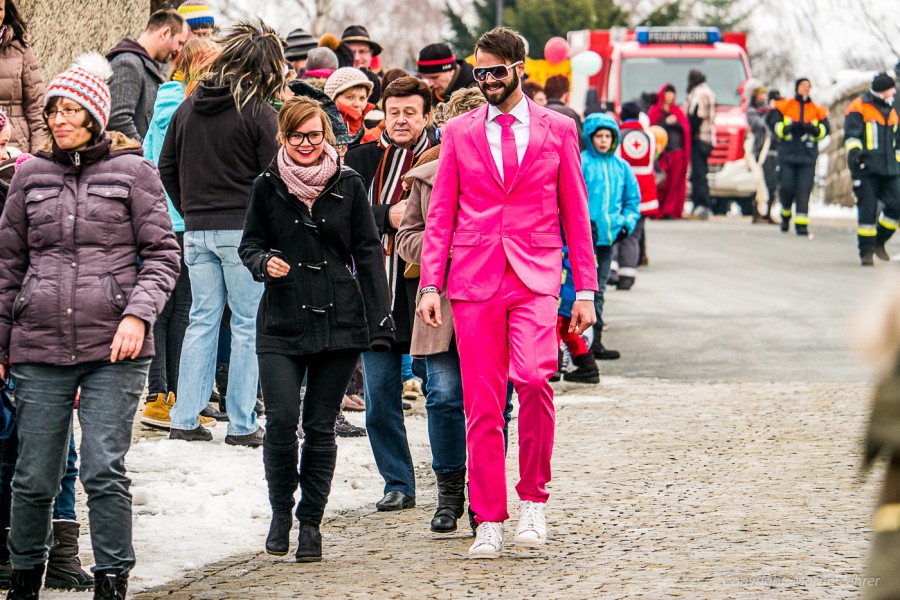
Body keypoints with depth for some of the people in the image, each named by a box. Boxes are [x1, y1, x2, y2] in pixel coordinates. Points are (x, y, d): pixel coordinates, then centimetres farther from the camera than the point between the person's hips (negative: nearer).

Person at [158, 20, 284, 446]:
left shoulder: (188, 108, 8)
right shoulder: (259, 114, -9)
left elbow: (167, 167, 13)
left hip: (197, 231, 5)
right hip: (243, 230, -5)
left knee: (202, 319, 11)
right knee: (248, 323, 2)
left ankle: (185, 418, 9)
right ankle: (241, 424, 2)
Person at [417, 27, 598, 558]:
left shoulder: (558, 130, 8)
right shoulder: (459, 133, 10)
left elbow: (575, 214, 10)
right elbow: (441, 214, 10)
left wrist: (586, 290, 6)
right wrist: (431, 284, 0)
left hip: (535, 275, -2)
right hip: (474, 278, 2)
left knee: (533, 378, -24)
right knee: (482, 404, -1)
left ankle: (533, 498, -6)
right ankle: (489, 521, 9)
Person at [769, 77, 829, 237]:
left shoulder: (818, 110, 10)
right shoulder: (784, 107, 7)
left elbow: (825, 129, 4)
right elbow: (775, 125, 1)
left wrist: (813, 129, -15)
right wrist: (788, 128, -17)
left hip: (808, 156, 0)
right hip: (787, 154, 0)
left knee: (804, 190, -8)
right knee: (787, 188, -2)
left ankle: (801, 224, -9)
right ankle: (786, 215, 25)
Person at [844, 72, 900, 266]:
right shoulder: (858, 108, -1)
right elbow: (851, 134, -13)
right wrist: (854, 150, -31)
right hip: (866, 168, -6)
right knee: (867, 210, -7)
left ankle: (879, 242, 15)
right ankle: (866, 251, 1)